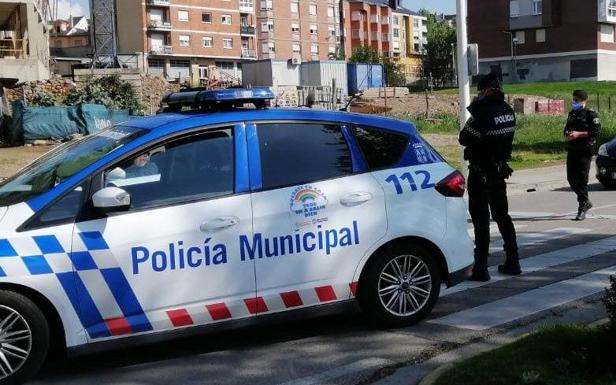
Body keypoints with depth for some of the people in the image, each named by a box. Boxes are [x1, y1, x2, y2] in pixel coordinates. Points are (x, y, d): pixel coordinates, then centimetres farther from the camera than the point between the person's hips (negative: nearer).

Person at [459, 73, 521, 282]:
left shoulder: (484, 113, -21)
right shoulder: (508, 111, 4)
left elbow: (465, 138, -16)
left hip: (480, 172, -8)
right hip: (499, 170, 8)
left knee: (481, 219, -3)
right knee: (502, 215, 18)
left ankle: (481, 268, -2)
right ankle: (512, 262, 24)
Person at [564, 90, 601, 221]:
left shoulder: (591, 115, -5)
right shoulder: (572, 114, 16)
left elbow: (596, 132, -12)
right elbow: (567, 129, 24)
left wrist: (579, 134, -18)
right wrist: (567, 135, 1)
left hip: (585, 151, -7)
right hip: (572, 150, 7)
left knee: (582, 179, -9)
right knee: (571, 178, 8)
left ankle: (582, 210, -4)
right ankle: (586, 202, 27)